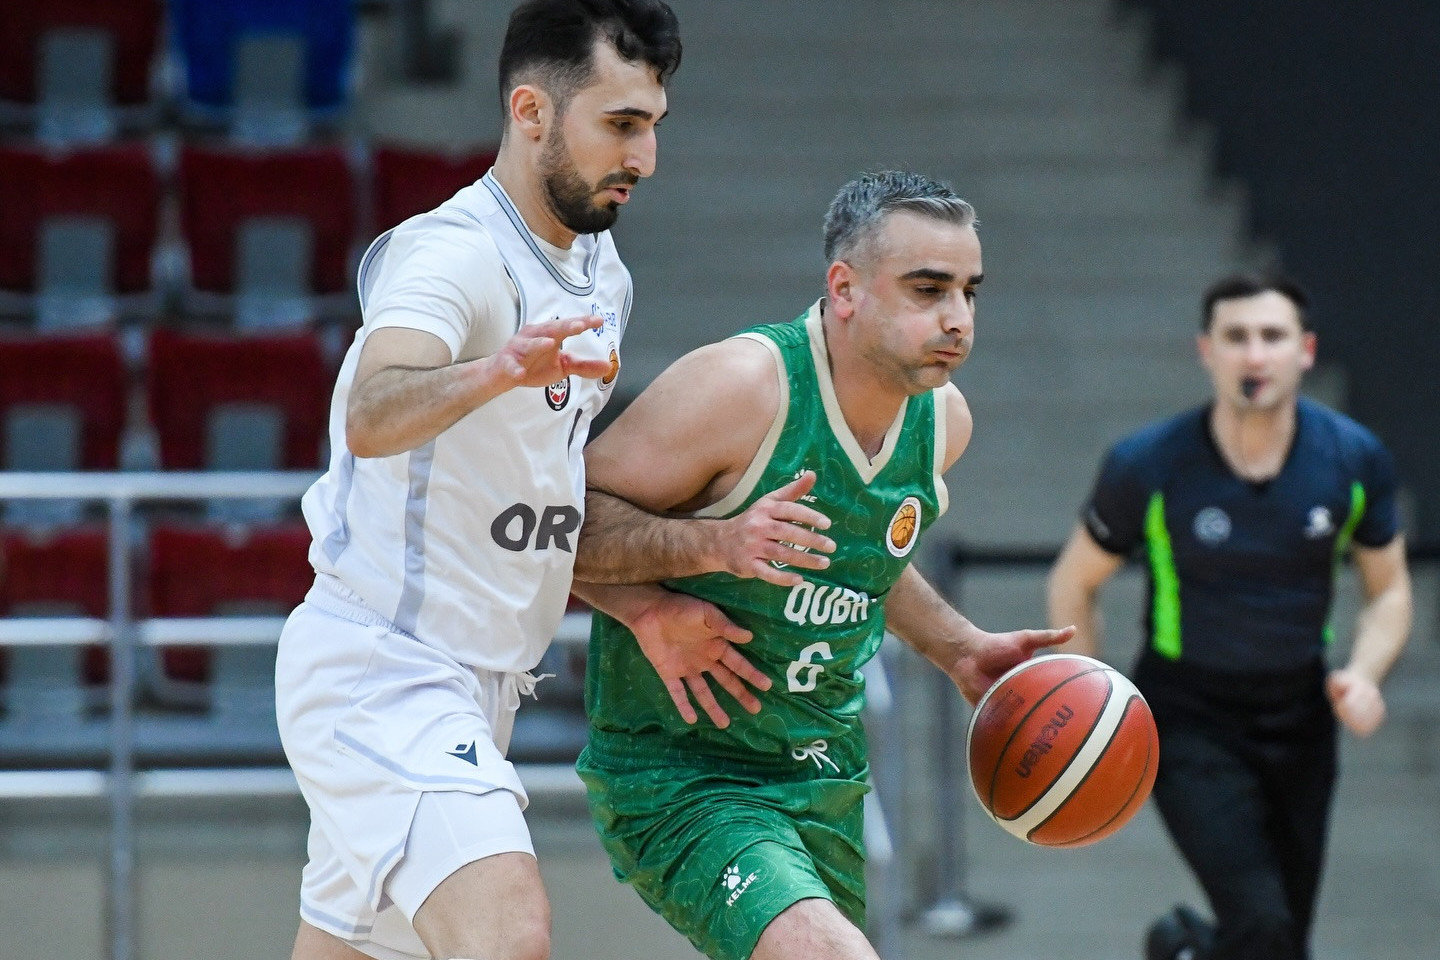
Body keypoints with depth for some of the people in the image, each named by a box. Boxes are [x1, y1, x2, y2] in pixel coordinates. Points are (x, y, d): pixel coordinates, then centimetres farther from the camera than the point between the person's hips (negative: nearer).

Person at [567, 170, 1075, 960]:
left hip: (823, 787, 8)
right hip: (676, 778, -8)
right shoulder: (741, 386, -21)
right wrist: (714, 544, -31)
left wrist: (958, 648, 14)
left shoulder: (941, 418, 3)